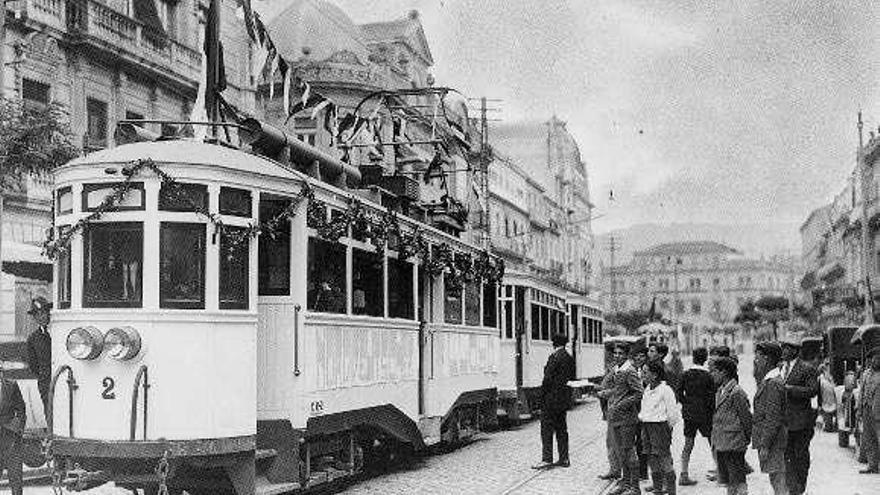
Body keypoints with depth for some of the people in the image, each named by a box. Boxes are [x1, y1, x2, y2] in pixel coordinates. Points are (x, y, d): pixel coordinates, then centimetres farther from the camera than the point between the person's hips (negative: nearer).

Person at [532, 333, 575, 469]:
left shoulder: (554, 357, -16)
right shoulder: (570, 358, 9)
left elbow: (548, 378, -18)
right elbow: (572, 378, 14)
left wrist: (543, 396, -9)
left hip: (552, 398, -8)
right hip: (564, 400, 8)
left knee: (547, 429, -4)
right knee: (561, 428, 13)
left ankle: (547, 459, -5)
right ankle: (564, 459, 15)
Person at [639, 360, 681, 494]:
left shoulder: (665, 390, -14)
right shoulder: (647, 389, 10)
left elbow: (673, 414, -11)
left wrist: (668, 427, -6)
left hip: (660, 426, -8)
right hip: (646, 427, 8)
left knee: (665, 460, -4)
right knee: (652, 459, 11)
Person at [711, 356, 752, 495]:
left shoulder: (736, 392, -15)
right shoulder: (720, 392, 12)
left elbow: (747, 418, -12)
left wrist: (746, 439, -5)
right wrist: (715, 440, 15)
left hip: (734, 445, -9)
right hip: (721, 445, 9)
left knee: (738, 481, -3)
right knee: (728, 481, 15)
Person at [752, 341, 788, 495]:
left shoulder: (773, 383, -19)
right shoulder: (766, 381, 13)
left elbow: (773, 418, -22)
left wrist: (764, 445, -20)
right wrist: (761, 442, 19)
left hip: (773, 442, -10)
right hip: (767, 439, 10)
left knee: (778, 479, -4)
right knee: (775, 478, 15)